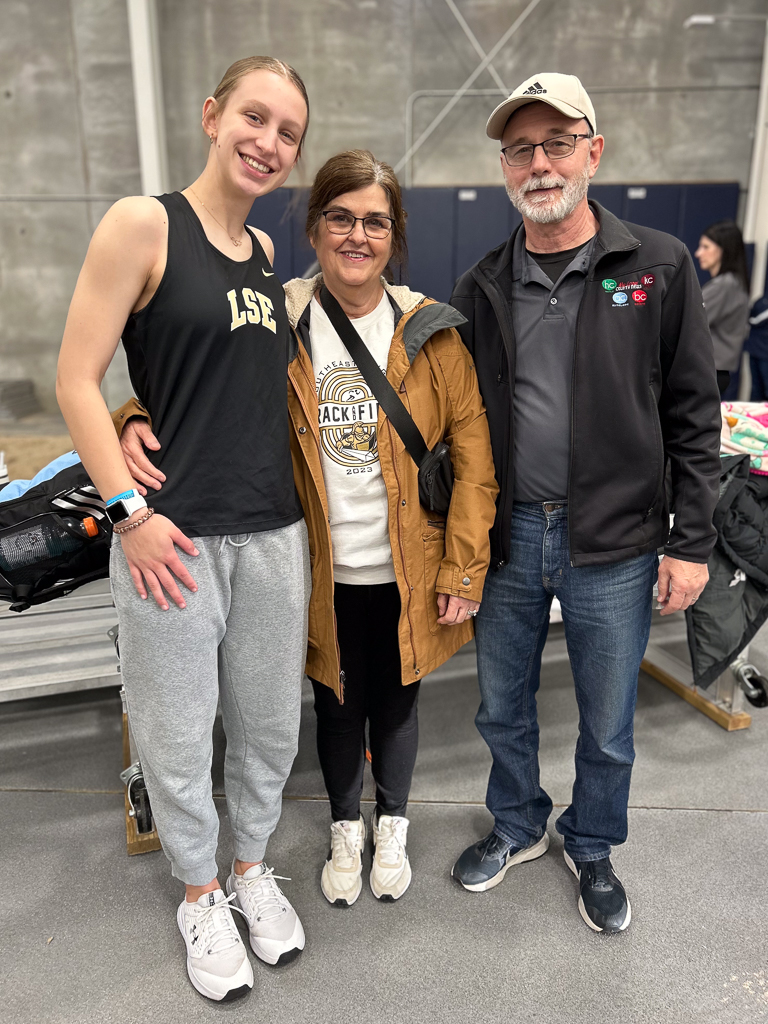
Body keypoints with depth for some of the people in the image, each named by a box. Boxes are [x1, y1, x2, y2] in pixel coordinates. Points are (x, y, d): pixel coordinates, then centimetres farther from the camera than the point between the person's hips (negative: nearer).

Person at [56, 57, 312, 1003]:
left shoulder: (266, 252, 13)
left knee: (270, 725, 17)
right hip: (172, 535, -5)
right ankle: (200, 894, 36)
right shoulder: (143, 224, -5)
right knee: (177, 738, 10)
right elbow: (76, 380, -9)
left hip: (273, 533, 6)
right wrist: (129, 511, -15)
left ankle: (251, 866, 42)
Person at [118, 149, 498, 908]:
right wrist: (139, 421, -21)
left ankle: (392, 825, 47)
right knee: (336, 704, 18)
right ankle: (345, 828, 46)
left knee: (395, 702, 19)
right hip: (324, 571, 0)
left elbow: (472, 456, -5)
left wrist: (463, 570, -7)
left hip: (407, 569, 0)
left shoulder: (431, 333, -6)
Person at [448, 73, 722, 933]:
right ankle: (517, 826, 45)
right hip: (506, 539, 3)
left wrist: (691, 540, -5)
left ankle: (591, 848, 42)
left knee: (607, 726, 14)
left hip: (614, 547, -2)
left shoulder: (658, 268, -3)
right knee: (502, 709, 18)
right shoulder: (481, 288, 4)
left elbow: (693, 416, -2)